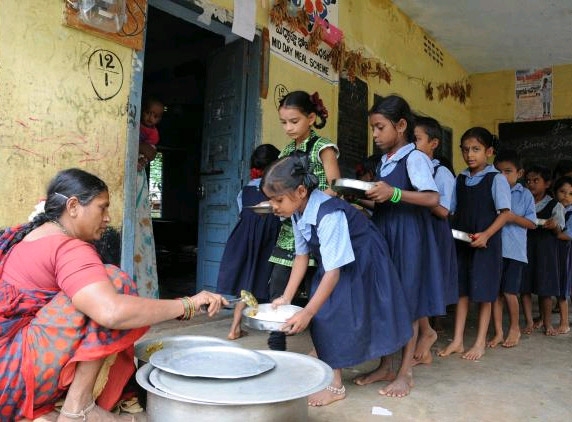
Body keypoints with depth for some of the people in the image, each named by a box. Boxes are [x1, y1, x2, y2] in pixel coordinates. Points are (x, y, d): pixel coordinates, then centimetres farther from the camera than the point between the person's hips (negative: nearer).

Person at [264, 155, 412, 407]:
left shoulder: (329, 215, -35)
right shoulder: (298, 213, -9)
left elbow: (334, 271, -34)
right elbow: (301, 255, 0)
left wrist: (307, 313, -31)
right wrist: (286, 297, -2)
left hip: (362, 263, -8)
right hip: (333, 262, 8)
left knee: (336, 315, -8)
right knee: (323, 315, 6)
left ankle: (335, 385, 8)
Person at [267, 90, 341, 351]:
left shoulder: (323, 147, -4)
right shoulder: (287, 150, 14)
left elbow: (335, 189, -11)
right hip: (290, 229, 6)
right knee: (277, 289, 4)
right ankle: (276, 347, 16)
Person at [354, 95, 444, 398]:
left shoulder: (414, 158, -9)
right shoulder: (384, 161, 15)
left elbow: (433, 198, -21)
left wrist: (394, 193, -30)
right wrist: (366, 199, 2)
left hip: (408, 234, -7)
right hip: (383, 232, 8)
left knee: (407, 302, 1)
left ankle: (406, 372, 14)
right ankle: (384, 366, 23)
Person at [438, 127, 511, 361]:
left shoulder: (496, 179, -5)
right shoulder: (461, 179, 8)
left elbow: (505, 213, -9)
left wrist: (486, 235, -20)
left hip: (486, 243, -4)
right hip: (461, 242, 5)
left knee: (483, 293, 4)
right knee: (462, 290, 8)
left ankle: (480, 342, 16)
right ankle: (457, 341, 16)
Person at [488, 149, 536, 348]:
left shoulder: (525, 194, 2)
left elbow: (532, 224, 1)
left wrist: (514, 217, -14)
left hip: (514, 251, -2)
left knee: (509, 292, 0)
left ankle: (514, 329, 22)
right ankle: (498, 332, 16)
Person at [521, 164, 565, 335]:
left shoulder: (554, 206, 0)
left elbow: (558, 232, -1)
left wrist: (554, 226, -22)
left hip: (545, 249, -2)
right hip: (524, 246, 2)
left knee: (545, 288, 4)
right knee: (524, 286, 2)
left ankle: (547, 322, 20)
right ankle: (529, 321, 13)